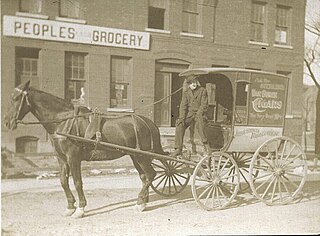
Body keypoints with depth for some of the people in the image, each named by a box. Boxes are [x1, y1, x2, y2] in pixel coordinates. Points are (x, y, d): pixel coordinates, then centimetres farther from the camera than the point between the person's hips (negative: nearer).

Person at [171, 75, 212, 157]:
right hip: (189, 114, 3)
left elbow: (204, 105, -5)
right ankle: (178, 149, -21)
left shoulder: (202, 91, 1)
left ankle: (206, 144, -24)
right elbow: (183, 106, 3)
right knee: (179, 125, -23)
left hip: (199, 114, -3)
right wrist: (182, 117, -13)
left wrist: (198, 114, -20)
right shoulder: (186, 93, 11)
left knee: (199, 124, -38)